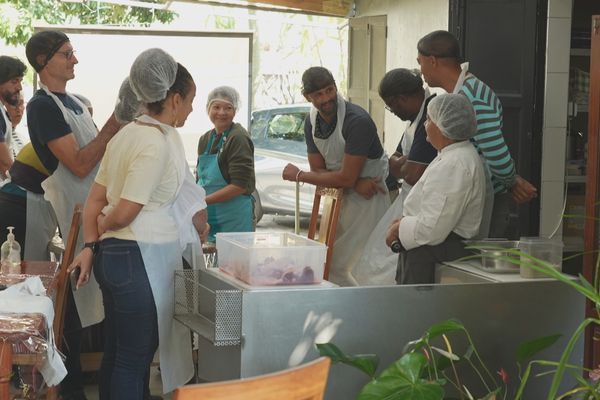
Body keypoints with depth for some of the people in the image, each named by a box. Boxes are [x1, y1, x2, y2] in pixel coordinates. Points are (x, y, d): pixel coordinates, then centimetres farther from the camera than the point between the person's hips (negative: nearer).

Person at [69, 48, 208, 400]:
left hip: (114, 253, 10)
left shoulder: (128, 134, 11)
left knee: (117, 352, 17)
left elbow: (95, 199, 13)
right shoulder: (157, 144, -18)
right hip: (139, 258, -10)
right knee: (134, 358, -1)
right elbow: (123, 213, -18)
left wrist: (91, 243, 10)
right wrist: (103, 225, 2)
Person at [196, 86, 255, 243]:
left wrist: (203, 201, -17)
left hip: (234, 221, -7)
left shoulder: (238, 138, -11)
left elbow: (240, 186, -17)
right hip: (208, 217, 7)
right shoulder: (205, 139, 13)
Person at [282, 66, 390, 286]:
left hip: (369, 199, -8)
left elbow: (346, 178, -25)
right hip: (340, 197, 8)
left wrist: (299, 175, -13)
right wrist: (355, 184, -20)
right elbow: (319, 170, -1)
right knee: (328, 263, 14)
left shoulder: (357, 121, -25)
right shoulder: (311, 122, 0)